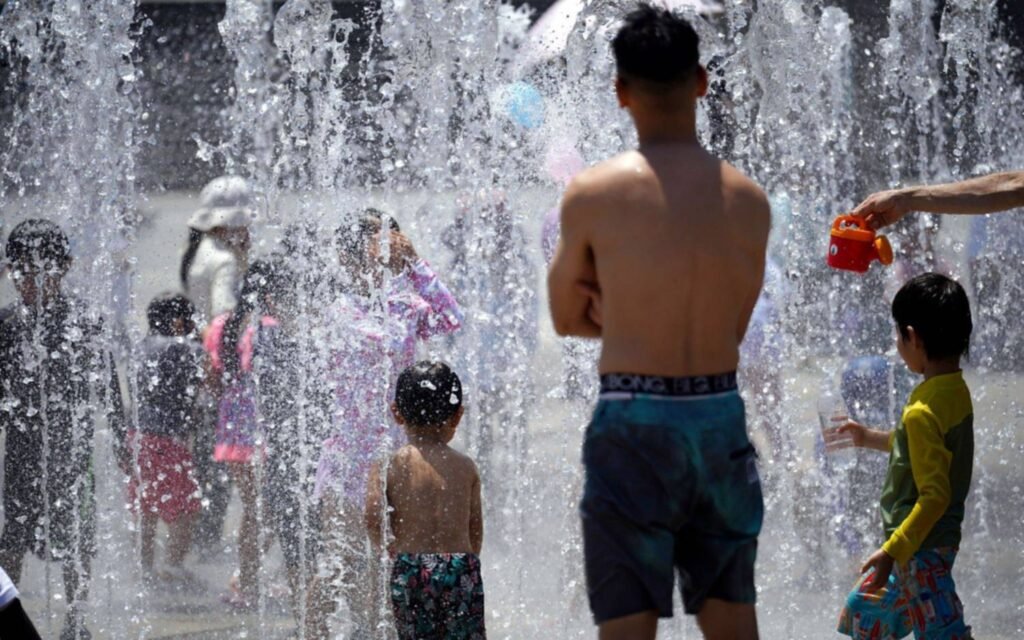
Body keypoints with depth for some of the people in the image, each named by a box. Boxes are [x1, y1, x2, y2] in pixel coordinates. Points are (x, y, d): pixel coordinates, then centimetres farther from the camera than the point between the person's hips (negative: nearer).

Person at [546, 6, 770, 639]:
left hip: (633, 426, -4)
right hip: (721, 420, 4)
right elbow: (736, 326, 12)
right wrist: (629, 320, 9)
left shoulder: (591, 195, -7)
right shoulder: (749, 200, 3)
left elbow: (566, 319, 5)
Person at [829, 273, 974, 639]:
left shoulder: (923, 412, -24)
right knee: (863, 609, 25)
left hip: (921, 548, -10)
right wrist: (871, 439, 31)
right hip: (937, 540, 10)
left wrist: (891, 553, -24)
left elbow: (935, 496, -26)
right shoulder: (957, 392, 4)